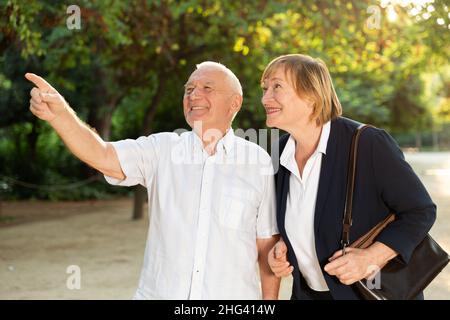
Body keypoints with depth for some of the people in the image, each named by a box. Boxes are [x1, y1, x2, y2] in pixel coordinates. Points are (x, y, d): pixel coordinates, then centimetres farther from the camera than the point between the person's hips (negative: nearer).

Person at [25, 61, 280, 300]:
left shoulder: (259, 163, -4)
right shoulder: (162, 150, -1)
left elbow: (267, 245, 0)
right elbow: (103, 156, -16)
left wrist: (270, 300, 1)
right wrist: (60, 114, -32)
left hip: (232, 295, -1)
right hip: (159, 292, 1)